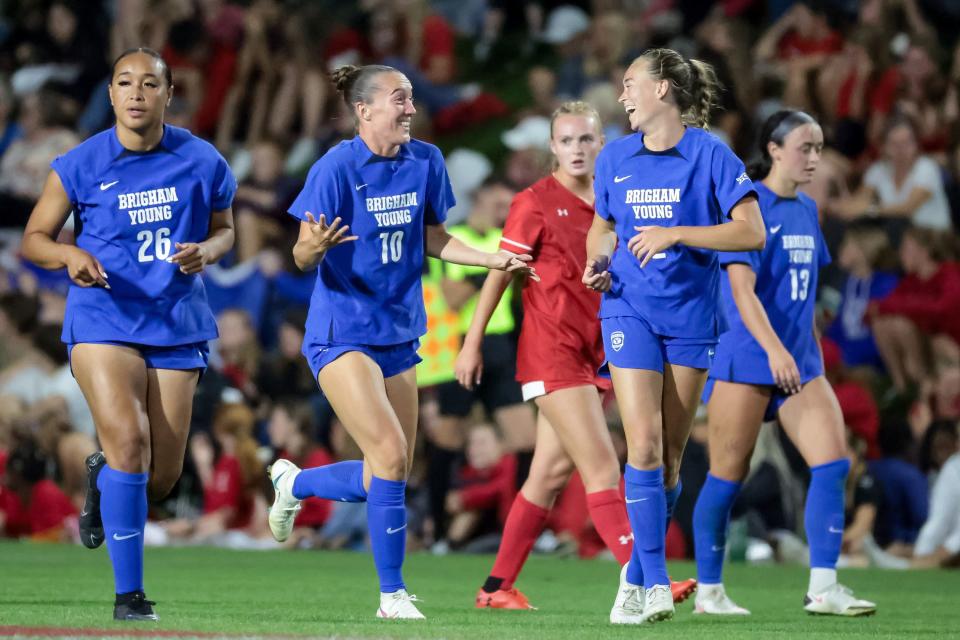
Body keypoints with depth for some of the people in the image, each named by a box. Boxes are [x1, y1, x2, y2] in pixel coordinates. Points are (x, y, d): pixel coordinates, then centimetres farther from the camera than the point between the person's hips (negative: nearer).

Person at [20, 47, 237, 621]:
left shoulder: (203, 163, 0)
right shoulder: (80, 166, -4)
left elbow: (224, 229, 14)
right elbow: (34, 238, 4)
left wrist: (205, 252, -9)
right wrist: (70, 256, -18)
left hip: (177, 324, 2)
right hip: (103, 320, -2)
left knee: (162, 477, 2)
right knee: (128, 440, -22)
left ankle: (103, 478, 41)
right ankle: (129, 594, -13)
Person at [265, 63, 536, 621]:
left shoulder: (425, 162, 2)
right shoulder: (337, 168, -14)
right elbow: (304, 259, -13)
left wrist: (495, 259, 3)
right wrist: (314, 247, -36)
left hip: (398, 334, 7)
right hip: (342, 334, -7)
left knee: (390, 479, 8)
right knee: (391, 454, -18)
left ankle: (294, 482, 37)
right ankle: (393, 595, -7)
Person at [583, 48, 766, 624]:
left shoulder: (709, 154, -7)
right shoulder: (616, 158, 6)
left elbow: (752, 232, -14)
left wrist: (676, 233, -22)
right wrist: (597, 263, 1)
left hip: (691, 315, -1)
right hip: (630, 311, 1)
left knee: (671, 458, 5)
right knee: (644, 445, -14)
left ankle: (636, 576, 22)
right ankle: (656, 586, -15)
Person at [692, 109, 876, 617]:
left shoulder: (806, 211, 12)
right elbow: (743, 291, -21)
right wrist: (773, 349, -33)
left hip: (798, 361, 7)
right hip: (746, 360, -7)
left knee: (833, 462, -8)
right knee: (728, 477, 1)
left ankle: (823, 589, -8)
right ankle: (708, 590, 13)